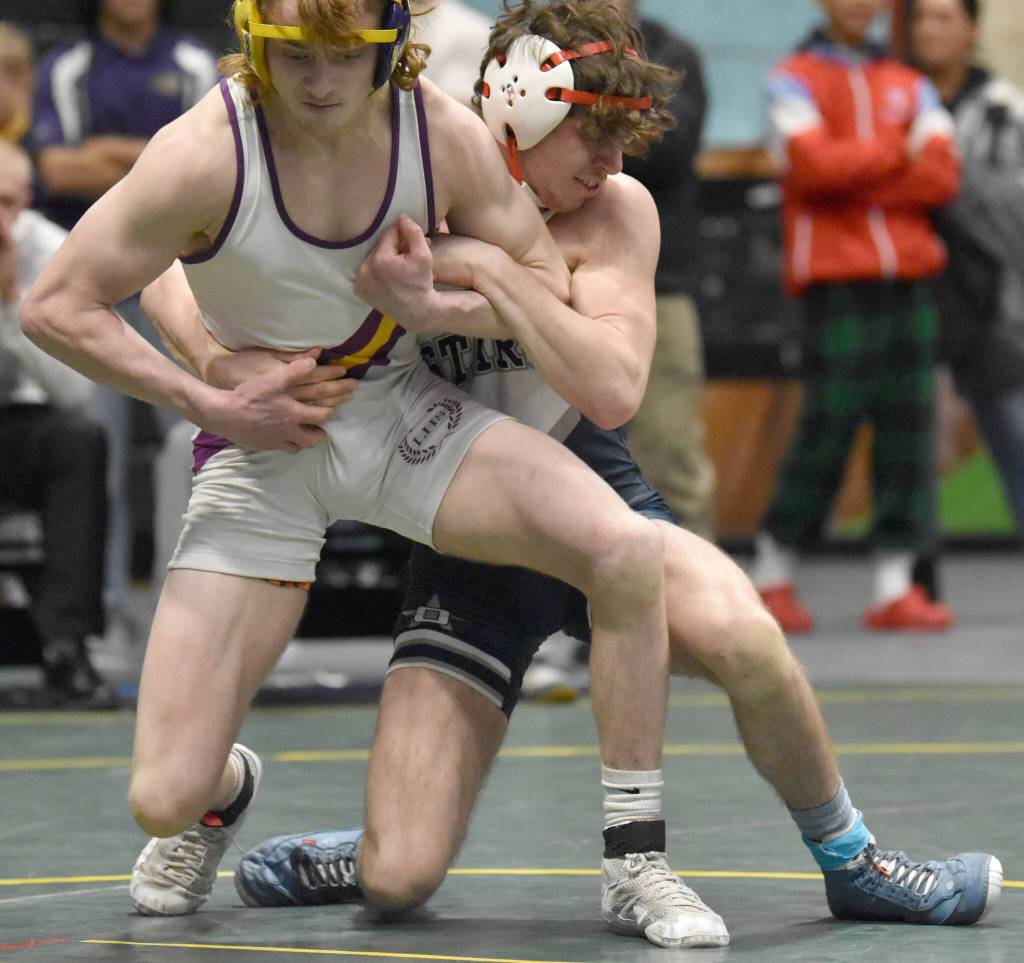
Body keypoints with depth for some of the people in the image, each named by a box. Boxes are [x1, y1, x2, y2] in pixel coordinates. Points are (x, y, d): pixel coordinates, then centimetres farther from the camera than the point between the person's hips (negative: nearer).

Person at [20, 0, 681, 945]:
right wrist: (211, 405, -18)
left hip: (407, 415, 2)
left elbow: (552, 287, -1)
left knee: (629, 552, -25)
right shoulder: (206, 154, -22)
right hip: (263, 440, -2)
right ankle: (225, 788, 32)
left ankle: (636, 867, -8)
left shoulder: (447, 135, -13)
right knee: (166, 798, -11)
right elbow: (55, 307, -15)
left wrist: (436, 307, -20)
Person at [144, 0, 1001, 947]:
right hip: (463, 537, 0)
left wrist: (489, 266, -31)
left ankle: (849, 860, -8)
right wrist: (220, 361, -25)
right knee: (401, 879, -13)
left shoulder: (615, 211, -10)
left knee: (739, 634, -35)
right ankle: (358, 856, 27)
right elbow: (177, 269, -4)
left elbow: (612, 392, -24)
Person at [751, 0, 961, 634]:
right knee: (829, 424, -8)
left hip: (909, 277, 4)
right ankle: (774, 576, 5)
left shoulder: (911, 87, 17)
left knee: (909, 427, -1)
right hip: (835, 279, -4)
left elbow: (943, 176, 3)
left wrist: (854, 176, -6)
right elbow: (812, 162, -12)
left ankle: (896, 587, 1)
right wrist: (899, 153, -2)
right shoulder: (794, 81, 5)